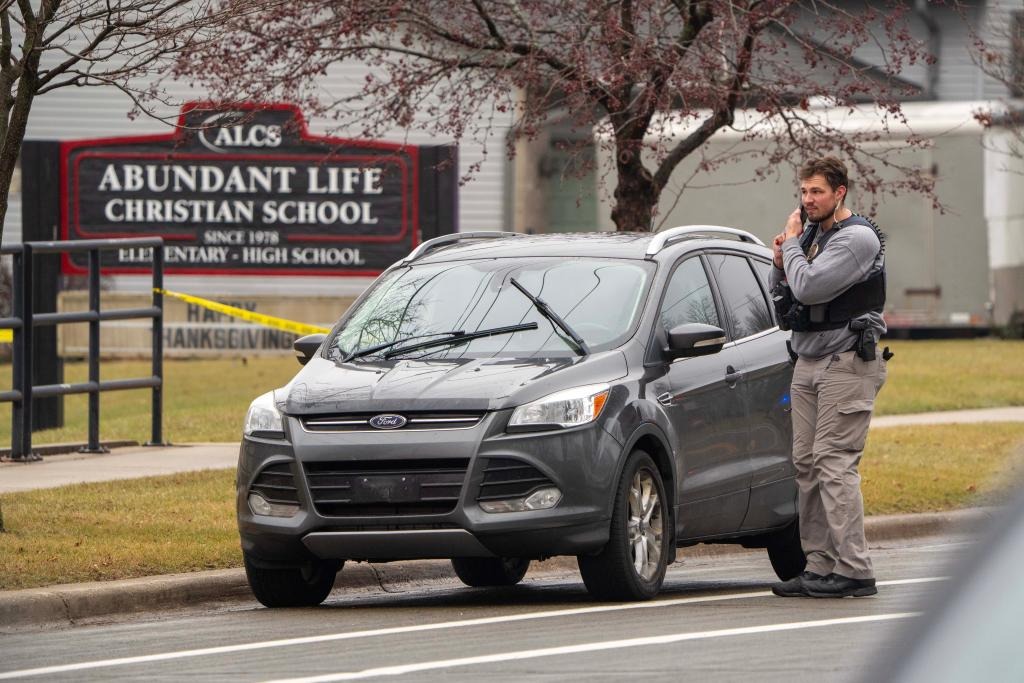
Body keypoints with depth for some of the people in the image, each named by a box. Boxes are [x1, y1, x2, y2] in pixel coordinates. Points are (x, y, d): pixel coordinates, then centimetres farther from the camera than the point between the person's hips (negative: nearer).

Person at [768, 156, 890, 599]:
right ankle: (820, 566, 7)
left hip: (846, 363, -9)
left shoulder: (857, 238, -11)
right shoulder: (812, 235, 16)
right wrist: (781, 264, 3)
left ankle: (853, 571, -16)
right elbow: (787, 303, 21)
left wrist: (792, 244, -7)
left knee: (835, 463, -14)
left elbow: (809, 288, -22)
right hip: (808, 363, 9)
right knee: (807, 465, 5)